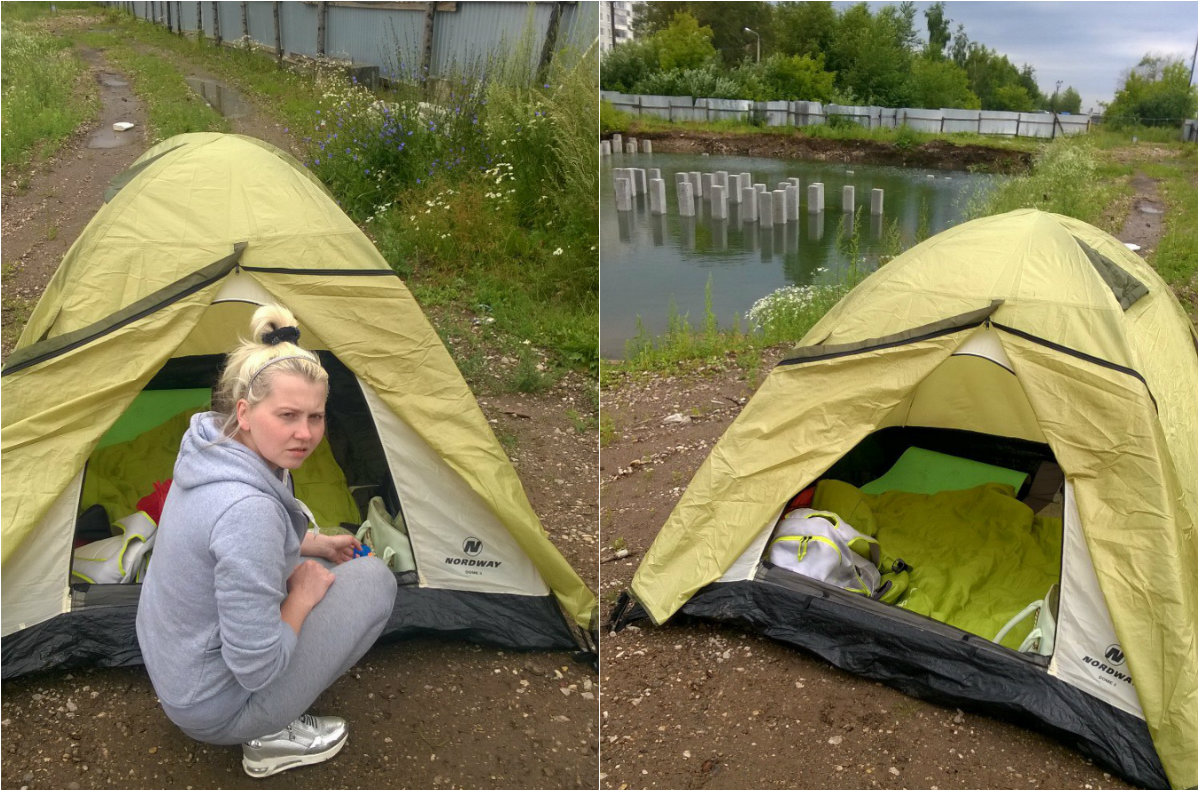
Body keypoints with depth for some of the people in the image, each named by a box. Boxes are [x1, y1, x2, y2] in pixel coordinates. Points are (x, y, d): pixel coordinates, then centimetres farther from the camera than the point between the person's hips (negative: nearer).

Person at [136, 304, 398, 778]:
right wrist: (302, 596, -14)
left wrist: (318, 545, 16)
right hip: (215, 711, -8)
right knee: (374, 579, -6)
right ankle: (271, 734, 2)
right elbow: (256, 668, -29)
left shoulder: (211, 450, -7)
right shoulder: (247, 508, -35)